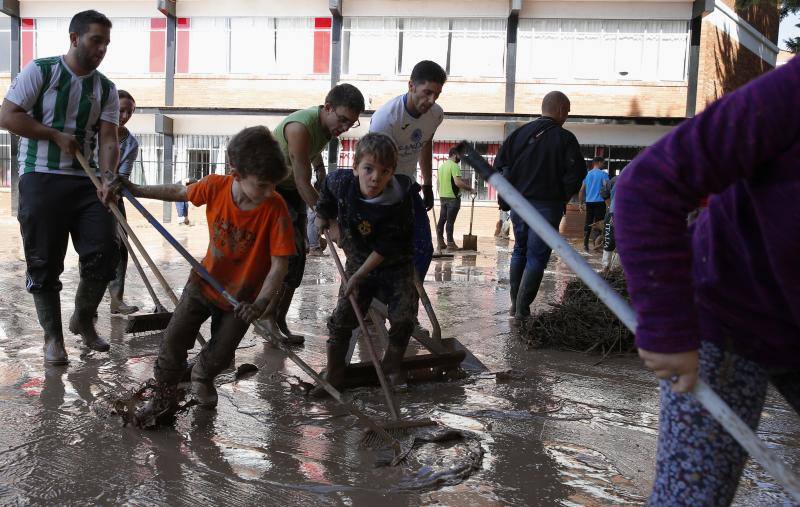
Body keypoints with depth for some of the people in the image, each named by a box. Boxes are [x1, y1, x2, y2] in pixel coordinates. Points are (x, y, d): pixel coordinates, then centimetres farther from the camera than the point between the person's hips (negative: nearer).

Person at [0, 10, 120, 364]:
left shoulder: (107, 89, 7)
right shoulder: (40, 71, -3)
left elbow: (108, 140, -2)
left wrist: (108, 177, -19)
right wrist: (57, 135, -10)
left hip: (87, 181, 4)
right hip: (41, 179, -3)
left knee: (104, 252, -2)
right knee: (44, 262, 1)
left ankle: (83, 320, 22)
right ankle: (53, 335, 15)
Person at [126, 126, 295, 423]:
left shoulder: (275, 208, -27)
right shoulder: (215, 186, -19)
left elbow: (280, 265, -25)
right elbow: (180, 192, 5)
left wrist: (260, 304, -37)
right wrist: (137, 190, 9)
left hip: (242, 295, -2)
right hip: (205, 280, 2)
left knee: (220, 355, 5)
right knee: (175, 338, -4)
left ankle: (202, 375, 42)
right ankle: (164, 397, 20)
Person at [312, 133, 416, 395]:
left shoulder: (399, 201, -29)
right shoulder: (340, 182, -20)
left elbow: (386, 248, -22)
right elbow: (328, 182, 8)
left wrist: (359, 276, -19)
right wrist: (326, 215, 12)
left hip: (395, 266, -2)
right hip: (358, 263, 3)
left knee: (403, 318, -11)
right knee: (341, 319, -1)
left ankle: (393, 366, 14)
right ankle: (334, 375, 13)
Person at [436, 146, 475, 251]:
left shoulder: (441, 166, 13)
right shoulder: (454, 166, -14)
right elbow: (458, 182, -24)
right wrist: (470, 189, -16)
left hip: (442, 197, 8)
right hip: (453, 197, -8)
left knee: (442, 220, 9)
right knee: (450, 221, -5)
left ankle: (440, 242, 11)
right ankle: (450, 243, -1)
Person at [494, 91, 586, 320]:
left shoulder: (520, 132, 5)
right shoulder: (564, 138, -8)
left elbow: (500, 163, 4)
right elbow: (576, 173, -13)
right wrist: (562, 198, 1)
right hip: (547, 206, -5)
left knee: (519, 251, 18)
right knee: (537, 257, 2)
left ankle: (515, 304, 20)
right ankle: (522, 308, 0)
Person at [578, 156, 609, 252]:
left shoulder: (587, 174, 12)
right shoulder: (603, 174, -5)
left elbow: (581, 190, 13)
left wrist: (581, 203, 17)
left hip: (589, 202, 6)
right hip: (599, 201, -6)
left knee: (588, 223, 8)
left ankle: (585, 245, 9)